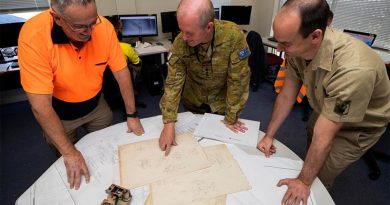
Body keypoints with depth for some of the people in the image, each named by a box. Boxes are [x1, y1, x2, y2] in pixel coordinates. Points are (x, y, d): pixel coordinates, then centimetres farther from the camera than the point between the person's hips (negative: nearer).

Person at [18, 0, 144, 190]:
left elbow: (121, 72, -14)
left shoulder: (104, 26, -23)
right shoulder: (33, 36, -31)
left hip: (96, 105, 3)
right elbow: (41, 106, -29)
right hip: (58, 113, -2)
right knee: (67, 162, 20)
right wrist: (69, 153, -27)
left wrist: (132, 115, -13)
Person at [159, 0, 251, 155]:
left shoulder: (234, 36, -32)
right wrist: (169, 123, -27)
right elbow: (173, 83, -21)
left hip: (222, 102, -1)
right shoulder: (180, 43, -26)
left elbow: (237, 80, -25)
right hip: (193, 102, 2)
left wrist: (231, 118, -16)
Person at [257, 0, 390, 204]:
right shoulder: (298, 47, -26)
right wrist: (269, 135, -12)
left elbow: (324, 136, -35)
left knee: (317, 177, 2)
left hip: (359, 125, -5)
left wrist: (304, 181, -22)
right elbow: (286, 94, -15)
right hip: (324, 110, 6)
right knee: (310, 153, 25)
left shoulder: (354, 70, -44)